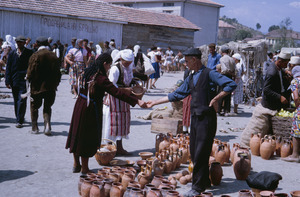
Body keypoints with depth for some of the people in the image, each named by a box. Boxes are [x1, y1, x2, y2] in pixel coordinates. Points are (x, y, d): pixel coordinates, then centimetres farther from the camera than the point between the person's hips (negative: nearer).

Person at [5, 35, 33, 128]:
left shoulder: (29, 53, 0)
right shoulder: (12, 53, 9)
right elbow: (8, 68, 9)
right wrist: (8, 81, 1)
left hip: (24, 80, -4)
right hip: (14, 81, 4)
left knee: (21, 100, -10)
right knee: (16, 101, 12)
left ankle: (20, 121, -8)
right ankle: (19, 119, 25)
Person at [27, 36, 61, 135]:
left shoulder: (35, 56, -12)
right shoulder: (53, 56, 1)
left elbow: (30, 72, -11)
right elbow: (58, 72, 5)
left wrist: (29, 79, 10)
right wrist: (55, 84, 15)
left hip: (37, 86, -3)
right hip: (50, 87, 3)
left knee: (34, 107, 13)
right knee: (47, 107, 16)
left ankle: (34, 128, 18)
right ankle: (47, 124, -2)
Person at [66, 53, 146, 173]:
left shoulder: (88, 72, 3)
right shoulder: (101, 79, -22)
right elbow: (117, 92, -26)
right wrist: (137, 101, -26)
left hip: (80, 106, 8)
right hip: (91, 110, -8)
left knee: (77, 135, 17)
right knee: (88, 138, 5)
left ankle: (76, 165, 30)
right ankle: (84, 168, 16)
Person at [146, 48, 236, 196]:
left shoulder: (209, 74, -7)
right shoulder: (190, 79, 16)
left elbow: (231, 84, -15)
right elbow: (176, 95, 21)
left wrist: (216, 98, -17)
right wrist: (154, 102, 20)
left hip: (207, 118, -8)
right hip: (195, 118, 8)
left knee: (201, 154, -6)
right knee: (194, 152, 12)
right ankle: (205, 181, 27)